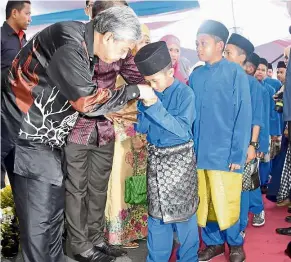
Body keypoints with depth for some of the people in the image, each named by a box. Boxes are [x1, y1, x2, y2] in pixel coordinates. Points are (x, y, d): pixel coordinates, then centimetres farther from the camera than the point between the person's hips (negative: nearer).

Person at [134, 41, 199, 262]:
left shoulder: (185, 93, -13)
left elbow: (182, 129, -22)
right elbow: (141, 128, 1)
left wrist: (155, 106, -28)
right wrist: (145, 106, -16)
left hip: (179, 159, -5)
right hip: (155, 158, 5)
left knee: (183, 211, 4)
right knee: (156, 211, 13)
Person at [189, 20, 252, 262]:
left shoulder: (235, 73, -4)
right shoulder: (195, 76, 9)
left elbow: (244, 115, -7)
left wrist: (238, 153, -12)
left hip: (224, 153, -4)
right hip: (198, 152, 5)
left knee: (226, 204, 4)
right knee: (203, 202, 12)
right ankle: (213, 243, 31)